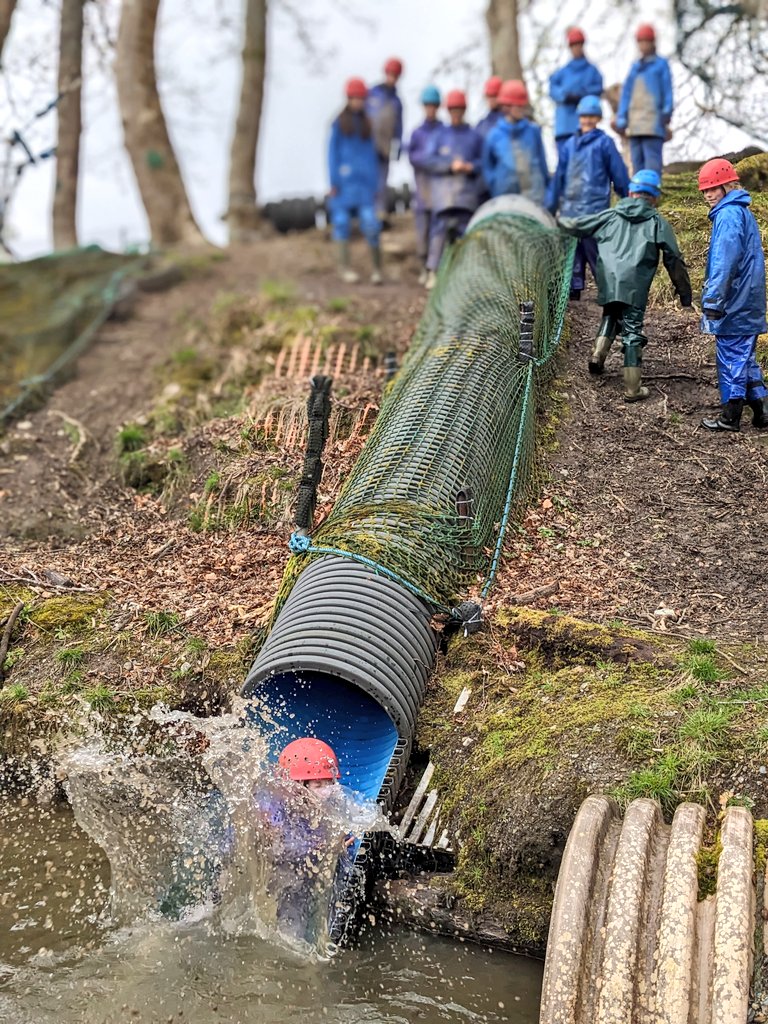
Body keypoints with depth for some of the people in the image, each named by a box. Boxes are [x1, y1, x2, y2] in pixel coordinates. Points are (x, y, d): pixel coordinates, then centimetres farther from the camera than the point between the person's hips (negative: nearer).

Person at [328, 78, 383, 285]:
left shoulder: (367, 124, 13)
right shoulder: (339, 123, 5)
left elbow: (372, 153, 15)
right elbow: (332, 152, 4)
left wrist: (375, 184, 10)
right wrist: (333, 182, -3)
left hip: (365, 181, 2)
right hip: (345, 180, -2)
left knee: (370, 222, -8)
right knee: (343, 221, 1)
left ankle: (377, 267, -3)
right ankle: (344, 266, 9)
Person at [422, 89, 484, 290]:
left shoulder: (474, 135, 11)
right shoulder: (440, 134, 11)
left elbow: (483, 161, 12)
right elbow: (430, 161, 3)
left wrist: (471, 167, -8)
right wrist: (451, 166, -10)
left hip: (467, 190, 1)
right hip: (443, 188, -1)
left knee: (465, 231, 0)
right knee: (440, 228, -10)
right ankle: (432, 271, -12)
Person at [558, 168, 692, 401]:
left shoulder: (611, 216, 15)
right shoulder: (657, 222, 9)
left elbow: (578, 226, 25)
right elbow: (674, 261, 7)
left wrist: (560, 220, 47)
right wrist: (685, 295, 13)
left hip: (608, 284, 3)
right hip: (634, 288, -3)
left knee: (611, 316, 31)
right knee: (632, 333, 2)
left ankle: (598, 354, 13)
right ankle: (633, 389, 2)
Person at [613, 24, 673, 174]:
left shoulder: (661, 64, 5)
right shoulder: (635, 67, 19)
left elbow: (667, 93, 2)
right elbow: (626, 94, 18)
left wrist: (666, 115, -7)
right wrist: (621, 119, 11)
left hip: (653, 124, -6)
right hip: (635, 125, 6)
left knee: (652, 163, -12)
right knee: (637, 162, 5)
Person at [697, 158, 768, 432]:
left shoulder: (728, 215, -15)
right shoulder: (743, 212, 16)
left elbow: (724, 262, -22)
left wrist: (713, 300, -22)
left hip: (734, 305, -10)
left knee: (731, 358, -1)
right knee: (744, 358, 16)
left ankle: (730, 417, 6)